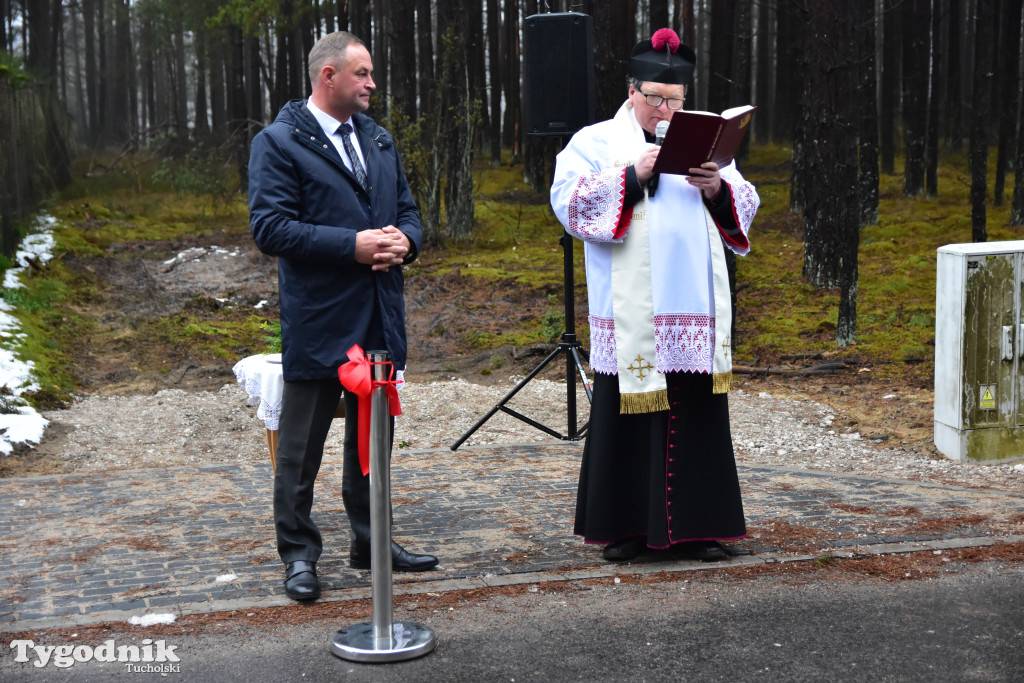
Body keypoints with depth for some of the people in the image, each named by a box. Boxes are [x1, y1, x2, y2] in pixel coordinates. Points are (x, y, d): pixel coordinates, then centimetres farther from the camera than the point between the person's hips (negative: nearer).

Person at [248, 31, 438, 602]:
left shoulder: (379, 140, 14)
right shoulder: (279, 143, -8)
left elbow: (407, 208, 19)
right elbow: (270, 228, -16)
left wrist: (405, 240, -5)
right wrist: (352, 245, -21)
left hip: (379, 319, 7)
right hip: (318, 323, -7)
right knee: (301, 446, 3)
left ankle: (371, 542, 29)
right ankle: (299, 555, 14)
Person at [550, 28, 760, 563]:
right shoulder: (595, 141, 8)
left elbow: (746, 207, 13)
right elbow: (568, 201, -6)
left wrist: (718, 189, -8)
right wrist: (630, 176, -15)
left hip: (695, 309, 3)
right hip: (630, 312, -3)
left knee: (697, 413, 4)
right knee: (628, 412, 0)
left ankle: (694, 525, 12)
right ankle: (624, 526, 10)